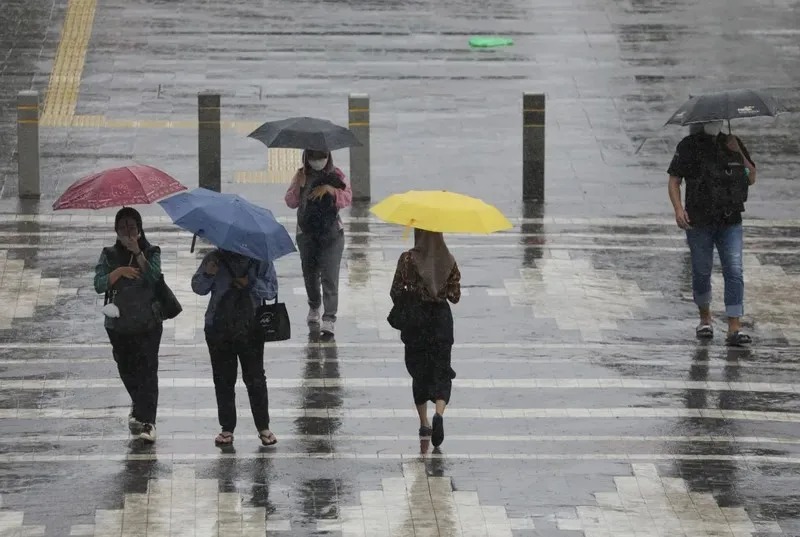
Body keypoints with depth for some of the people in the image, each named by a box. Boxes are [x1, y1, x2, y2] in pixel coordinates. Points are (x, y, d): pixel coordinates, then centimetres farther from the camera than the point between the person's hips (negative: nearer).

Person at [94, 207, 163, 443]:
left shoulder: (151, 253, 0)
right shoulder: (110, 255, 5)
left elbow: (154, 277, -18)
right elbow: (99, 284, -6)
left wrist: (137, 252, -25)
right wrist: (119, 272, -20)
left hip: (147, 324, -3)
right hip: (119, 324, 3)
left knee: (147, 370, -11)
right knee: (126, 369, 13)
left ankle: (147, 422, -13)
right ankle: (139, 406, 42)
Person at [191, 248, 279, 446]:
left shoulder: (260, 260, 2)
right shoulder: (215, 259, 6)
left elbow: (271, 290, 0)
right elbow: (198, 287, 7)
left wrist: (250, 283, -16)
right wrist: (207, 275, -13)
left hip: (250, 328, -2)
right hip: (219, 329, 2)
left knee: (255, 379, 1)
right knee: (223, 380, 4)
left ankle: (263, 428, 10)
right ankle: (227, 428, 12)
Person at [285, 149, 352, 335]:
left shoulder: (336, 175, 0)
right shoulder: (302, 176, 5)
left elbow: (347, 198, -8)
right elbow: (290, 202, 1)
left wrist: (330, 189, -22)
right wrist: (299, 186, -15)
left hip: (331, 232, -3)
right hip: (306, 233, 3)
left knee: (329, 275, -12)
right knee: (309, 272, 15)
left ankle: (329, 319, -15)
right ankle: (314, 307, 41)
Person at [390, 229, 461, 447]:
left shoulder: (408, 259, -11)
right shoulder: (448, 261, -4)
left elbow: (396, 292, -10)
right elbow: (455, 296, -2)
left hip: (415, 319, -1)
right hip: (441, 319, 1)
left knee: (419, 372, 15)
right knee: (441, 371, 5)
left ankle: (424, 422, 17)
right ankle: (439, 413, -21)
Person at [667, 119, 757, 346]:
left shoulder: (732, 144, 9)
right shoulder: (689, 146, -1)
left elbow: (751, 179, 10)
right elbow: (674, 180, -1)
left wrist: (738, 153, -6)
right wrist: (678, 209, -17)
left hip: (730, 222, 2)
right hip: (699, 222, -2)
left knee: (734, 272, -10)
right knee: (702, 272, 7)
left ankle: (734, 329, -14)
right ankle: (705, 318, 32)